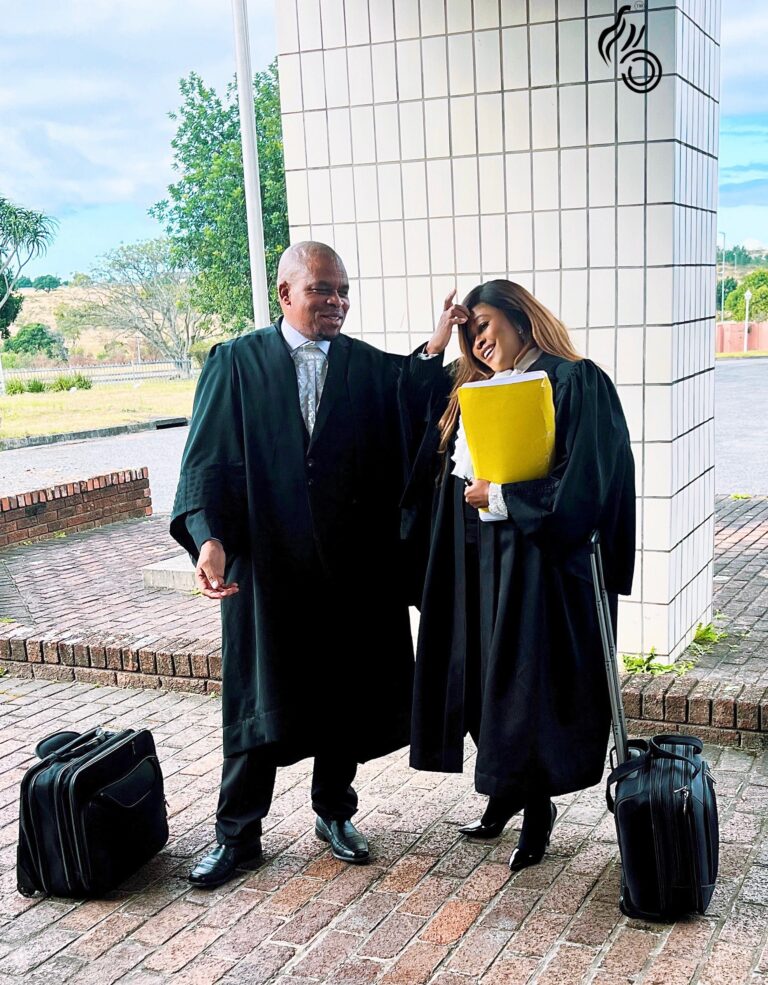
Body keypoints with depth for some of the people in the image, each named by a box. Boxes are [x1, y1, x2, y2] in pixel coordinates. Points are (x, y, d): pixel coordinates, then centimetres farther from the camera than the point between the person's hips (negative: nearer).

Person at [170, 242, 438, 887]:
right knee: (258, 702, 6)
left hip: (355, 567, 2)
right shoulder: (236, 362, 0)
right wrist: (208, 537, -21)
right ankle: (238, 833, 22)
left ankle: (334, 811, 34)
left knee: (347, 696, 13)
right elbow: (207, 459, -6)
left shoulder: (374, 367, 8)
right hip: (267, 562, -2)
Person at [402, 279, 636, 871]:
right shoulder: (469, 389, 13)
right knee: (484, 678, 12)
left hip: (538, 560, -7)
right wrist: (435, 348, 5)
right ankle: (506, 791, 30)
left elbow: (583, 482, -16)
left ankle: (538, 808, 19)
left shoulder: (574, 382, -9)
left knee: (528, 683, 2)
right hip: (475, 561, 7)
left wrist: (500, 496, -12)